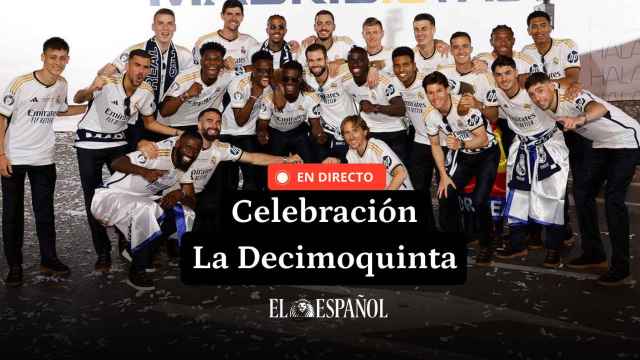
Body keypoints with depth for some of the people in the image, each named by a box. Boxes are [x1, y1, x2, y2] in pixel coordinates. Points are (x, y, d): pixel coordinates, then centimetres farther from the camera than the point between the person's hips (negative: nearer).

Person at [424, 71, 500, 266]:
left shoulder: (465, 106, -28)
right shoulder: (429, 115, -12)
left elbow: (483, 139, -25)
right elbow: (435, 145, 1)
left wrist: (461, 144, -42)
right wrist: (443, 175, -3)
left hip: (486, 153, -5)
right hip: (461, 155, 5)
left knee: (478, 200, -17)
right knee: (446, 195, -6)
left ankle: (486, 246, 6)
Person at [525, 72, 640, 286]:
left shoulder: (570, 97, -29)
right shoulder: (549, 109, -4)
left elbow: (600, 108, -52)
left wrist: (580, 119, -71)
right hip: (602, 145, 9)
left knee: (613, 199, -17)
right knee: (583, 192, 5)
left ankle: (621, 269, -12)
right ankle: (594, 254, 16)